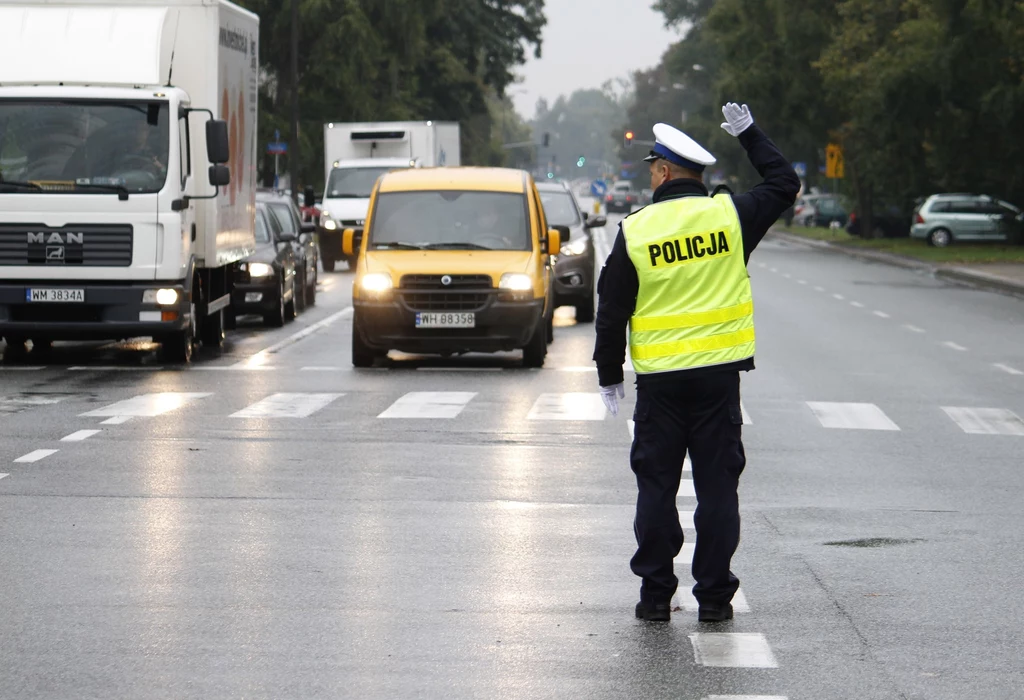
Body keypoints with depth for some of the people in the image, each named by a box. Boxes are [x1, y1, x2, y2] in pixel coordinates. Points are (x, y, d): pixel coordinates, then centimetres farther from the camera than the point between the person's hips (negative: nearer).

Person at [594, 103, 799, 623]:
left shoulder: (635, 231, -4)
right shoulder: (730, 215, -2)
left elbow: (611, 312, 0)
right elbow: (784, 185, 17)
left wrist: (609, 377, 10)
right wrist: (749, 135, 27)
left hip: (659, 380, -1)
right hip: (719, 373, 1)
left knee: (656, 487, 7)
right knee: (718, 487, 5)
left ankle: (655, 594, 8)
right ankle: (714, 595, 6)